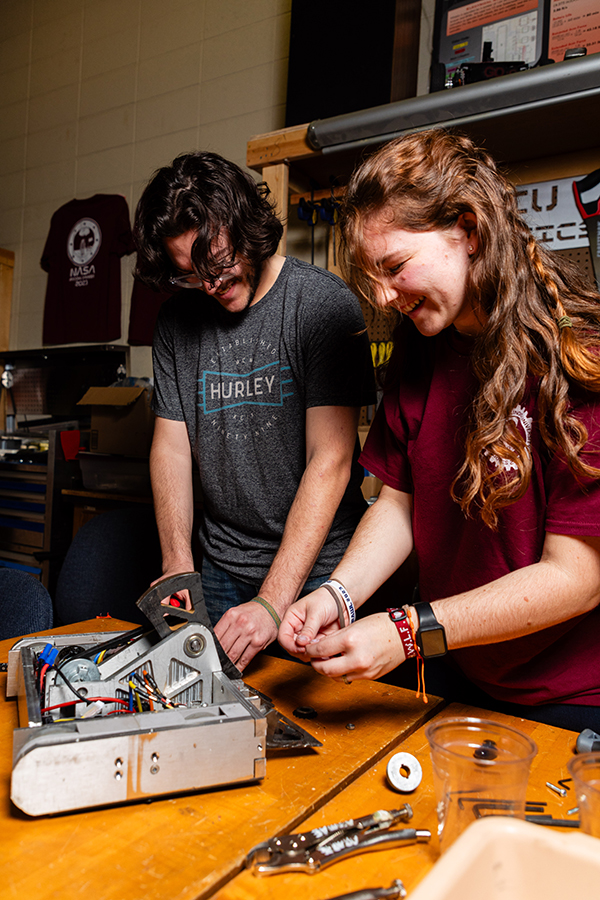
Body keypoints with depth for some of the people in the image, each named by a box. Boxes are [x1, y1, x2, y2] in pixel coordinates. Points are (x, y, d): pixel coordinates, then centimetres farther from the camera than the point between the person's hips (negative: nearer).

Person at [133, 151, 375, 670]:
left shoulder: (324, 303, -14)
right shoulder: (177, 320, 3)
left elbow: (330, 461, -19)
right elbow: (171, 445, 3)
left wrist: (273, 601, -24)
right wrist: (177, 568, -9)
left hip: (316, 565, -4)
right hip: (223, 567, 4)